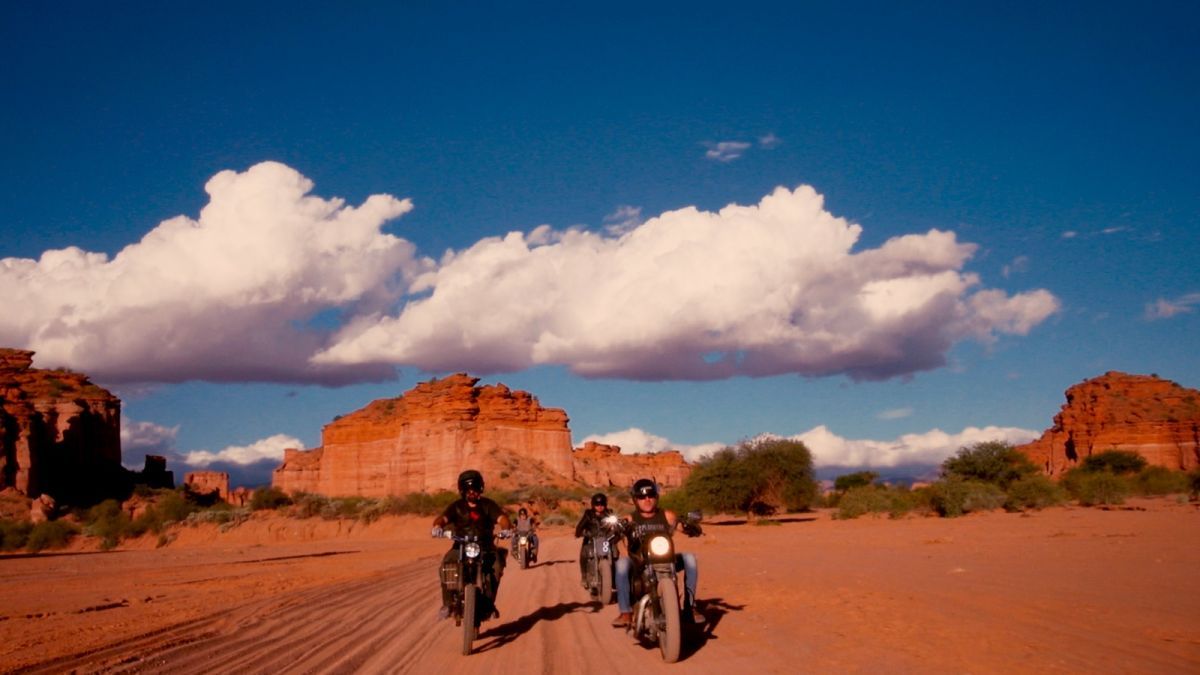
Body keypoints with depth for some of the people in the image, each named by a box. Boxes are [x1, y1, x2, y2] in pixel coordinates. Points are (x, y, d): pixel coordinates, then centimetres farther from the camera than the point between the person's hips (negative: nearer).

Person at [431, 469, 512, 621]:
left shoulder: (488, 505, 7)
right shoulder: (457, 506, 8)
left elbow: (502, 517, -8)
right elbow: (443, 518, -8)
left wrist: (506, 528, -32)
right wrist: (437, 525, -33)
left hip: (485, 547, 0)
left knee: (497, 564, -29)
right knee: (446, 563, -28)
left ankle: (490, 602, -13)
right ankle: (447, 604, -14)